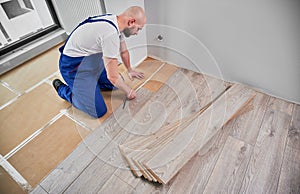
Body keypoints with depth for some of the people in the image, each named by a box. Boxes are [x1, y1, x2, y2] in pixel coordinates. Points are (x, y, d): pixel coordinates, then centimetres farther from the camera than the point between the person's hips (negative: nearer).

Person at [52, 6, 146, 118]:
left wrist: (129, 70, 28)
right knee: (99, 111, -11)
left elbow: (124, 51, 16)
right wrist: (128, 91, -10)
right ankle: (62, 89, 8)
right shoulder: (111, 34, -32)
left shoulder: (116, 22, -2)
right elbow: (112, 76, -27)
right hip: (74, 66, -9)